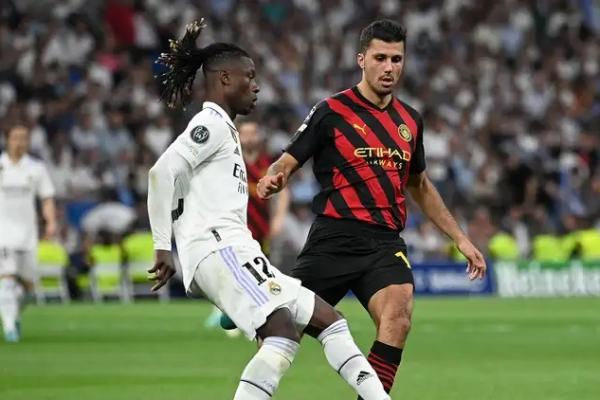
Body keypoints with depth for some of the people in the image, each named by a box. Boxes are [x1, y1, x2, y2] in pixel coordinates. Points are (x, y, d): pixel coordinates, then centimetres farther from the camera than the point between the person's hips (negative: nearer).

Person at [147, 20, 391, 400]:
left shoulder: (223, 128, 27)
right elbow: (162, 172, -15)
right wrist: (163, 246, -16)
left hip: (233, 252, 11)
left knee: (328, 318, 9)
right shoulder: (212, 124, -3)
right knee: (284, 331, -26)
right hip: (218, 249, -11)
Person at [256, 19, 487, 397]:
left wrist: (460, 238, 28)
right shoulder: (332, 112, -2)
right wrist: (273, 178, -27)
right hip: (334, 239, -3)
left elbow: (420, 185, 28)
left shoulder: (410, 120, 14)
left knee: (398, 315, -26)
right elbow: (289, 161, -3)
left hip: (385, 242, 3)